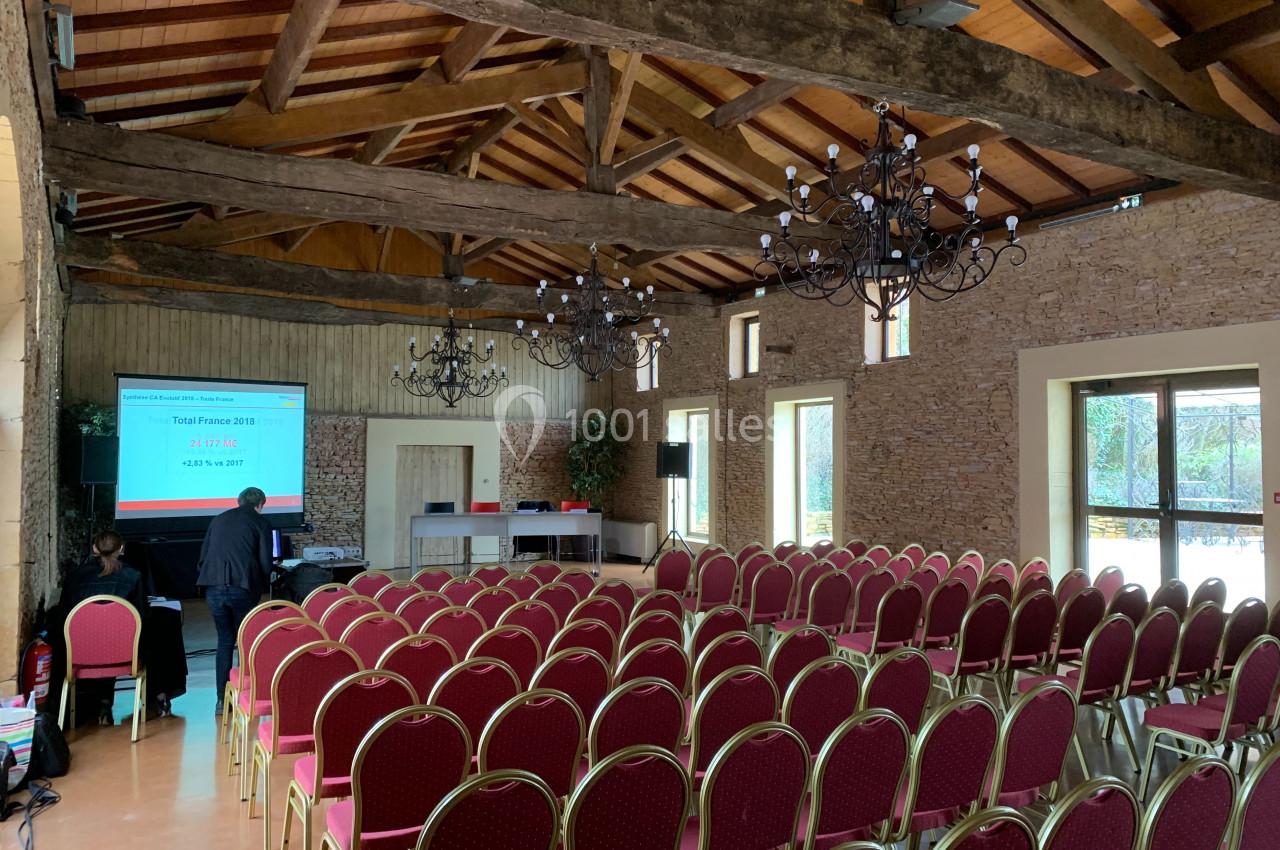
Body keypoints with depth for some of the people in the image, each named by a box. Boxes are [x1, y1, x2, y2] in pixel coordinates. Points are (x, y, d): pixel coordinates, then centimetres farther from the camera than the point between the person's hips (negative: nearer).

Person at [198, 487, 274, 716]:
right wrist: (263, 585, 15)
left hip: (214, 587, 4)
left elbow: (203, 555, 18)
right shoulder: (260, 522, 5)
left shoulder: (218, 519, 18)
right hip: (242, 587, -4)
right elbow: (265, 561, -1)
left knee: (225, 640, 14)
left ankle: (222, 700, 13)